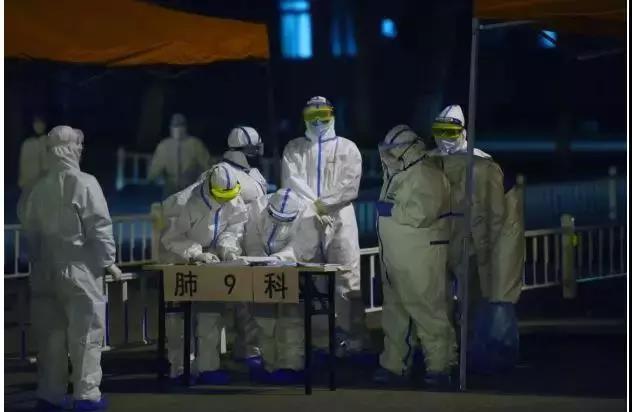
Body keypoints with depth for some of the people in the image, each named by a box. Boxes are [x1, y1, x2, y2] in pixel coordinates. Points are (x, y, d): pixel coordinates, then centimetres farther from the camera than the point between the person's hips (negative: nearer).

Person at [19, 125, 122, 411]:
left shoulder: (39, 187, 5)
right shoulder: (83, 183, -12)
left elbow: (29, 226, 11)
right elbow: (99, 226, -13)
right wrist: (108, 261, -3)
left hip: (45, 271, 6)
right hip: (79, 270, -6)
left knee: (50, 333, 11)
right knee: (85, 332, 1)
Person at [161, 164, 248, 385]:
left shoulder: (235, 204, -13)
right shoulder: (183, 203, -31)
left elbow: (232, 229, -6)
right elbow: (172, 238, -25)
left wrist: (228, 248, -25)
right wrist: (197, 254, -32)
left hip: (208, 257, 5)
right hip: (179, 260, -5)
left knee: (212, 310, 2)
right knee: (178, 316, -5)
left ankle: (208, 366, 7)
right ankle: (179, 369, 0)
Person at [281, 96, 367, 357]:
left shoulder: (347, 148, 12)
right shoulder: (294, 149, 14)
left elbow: (350, 185, -1)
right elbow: (291, 181, -2)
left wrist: (322, 204, -10)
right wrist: (313, 207, -13)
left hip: (340, 218, -1)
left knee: (348, 278, -9)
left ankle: (351, 335, -8)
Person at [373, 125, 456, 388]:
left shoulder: (425, 174, -14)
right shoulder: (395, 174, 16)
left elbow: (419, 213, -26)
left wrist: (389, 209, -12)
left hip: (421, 260, -10)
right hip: (395, 258, 10)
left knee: (428, 312, -6)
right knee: (395, 312, 14)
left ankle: (439, 366, 0)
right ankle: (394, 364, 22)